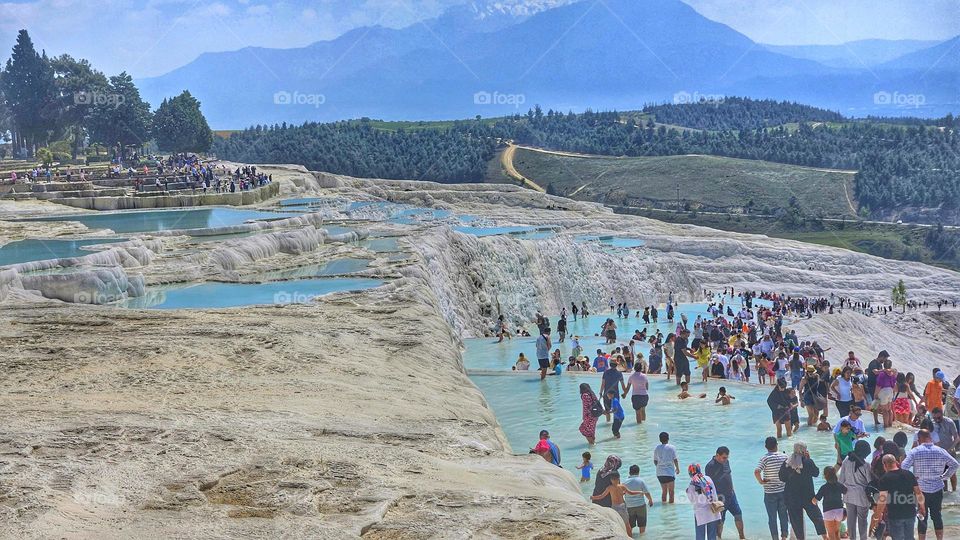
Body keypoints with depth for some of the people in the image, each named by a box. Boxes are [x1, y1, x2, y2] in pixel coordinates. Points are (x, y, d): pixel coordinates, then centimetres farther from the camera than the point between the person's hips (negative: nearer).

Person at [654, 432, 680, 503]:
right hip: (670, 472, -4)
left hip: (660, 473, 4)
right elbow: (675, 460, -6)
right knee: (671, 492, 6)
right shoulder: (671, 447, -7)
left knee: (664, 491, 17)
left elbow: (655, 461, 8)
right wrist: (677, 469, 9)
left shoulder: (657, 448, 3)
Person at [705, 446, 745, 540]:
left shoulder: (726, 461, 4)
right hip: (720, 497, -8)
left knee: (738, 514, 12)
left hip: (731, 494, 8)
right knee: (720, 520, 1)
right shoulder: (710, 466, -19)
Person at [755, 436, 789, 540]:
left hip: (770, 492, -3)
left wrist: (761, 481, -13)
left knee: (772, 517, 6)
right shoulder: (784, 456, -3)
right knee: (783, 515, 16)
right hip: (783, 490, 3)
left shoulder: (765, 458, -15)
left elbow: (756, 472, -27)